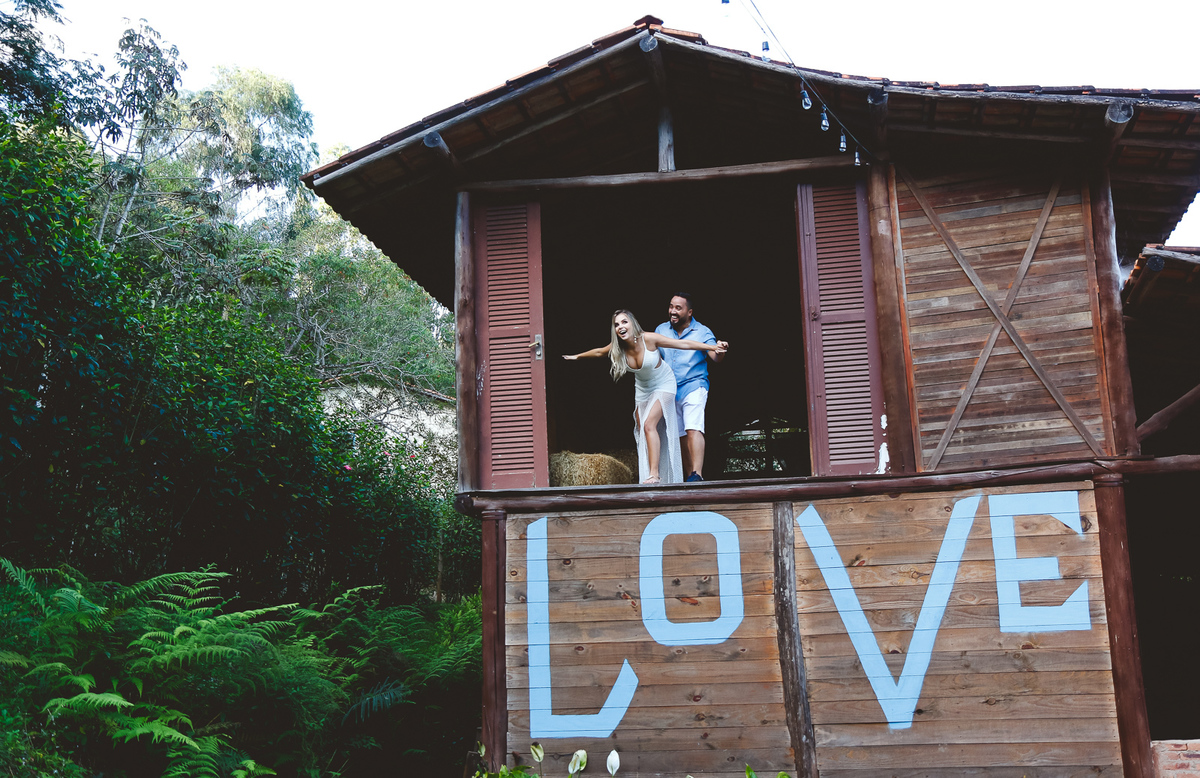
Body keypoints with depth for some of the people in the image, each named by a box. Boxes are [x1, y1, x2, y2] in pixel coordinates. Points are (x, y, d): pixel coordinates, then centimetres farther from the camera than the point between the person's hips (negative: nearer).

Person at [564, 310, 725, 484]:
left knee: (649, 424, -23)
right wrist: (577, 357, 21)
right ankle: (647, 476, 11)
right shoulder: (618, 347, -15)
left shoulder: (648, 339, -28)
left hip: (663, 385, -6)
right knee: (642, 431, 4)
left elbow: (683, 344, -24)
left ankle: (655, 475, -23)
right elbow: (598, 352, 7)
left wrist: (712, 347, -23)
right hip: (642, 388, 6)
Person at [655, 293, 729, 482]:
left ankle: (697, 474, -29)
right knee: (682, 435, 9)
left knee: (694, 429, -21)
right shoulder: (661, 330, 6)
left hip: (693, 387, -4)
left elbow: (715, 356, -15)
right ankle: (689, 475, 16)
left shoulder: (702, 332, -5)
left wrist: (720, 350, -37)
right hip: (670, 390, 4)